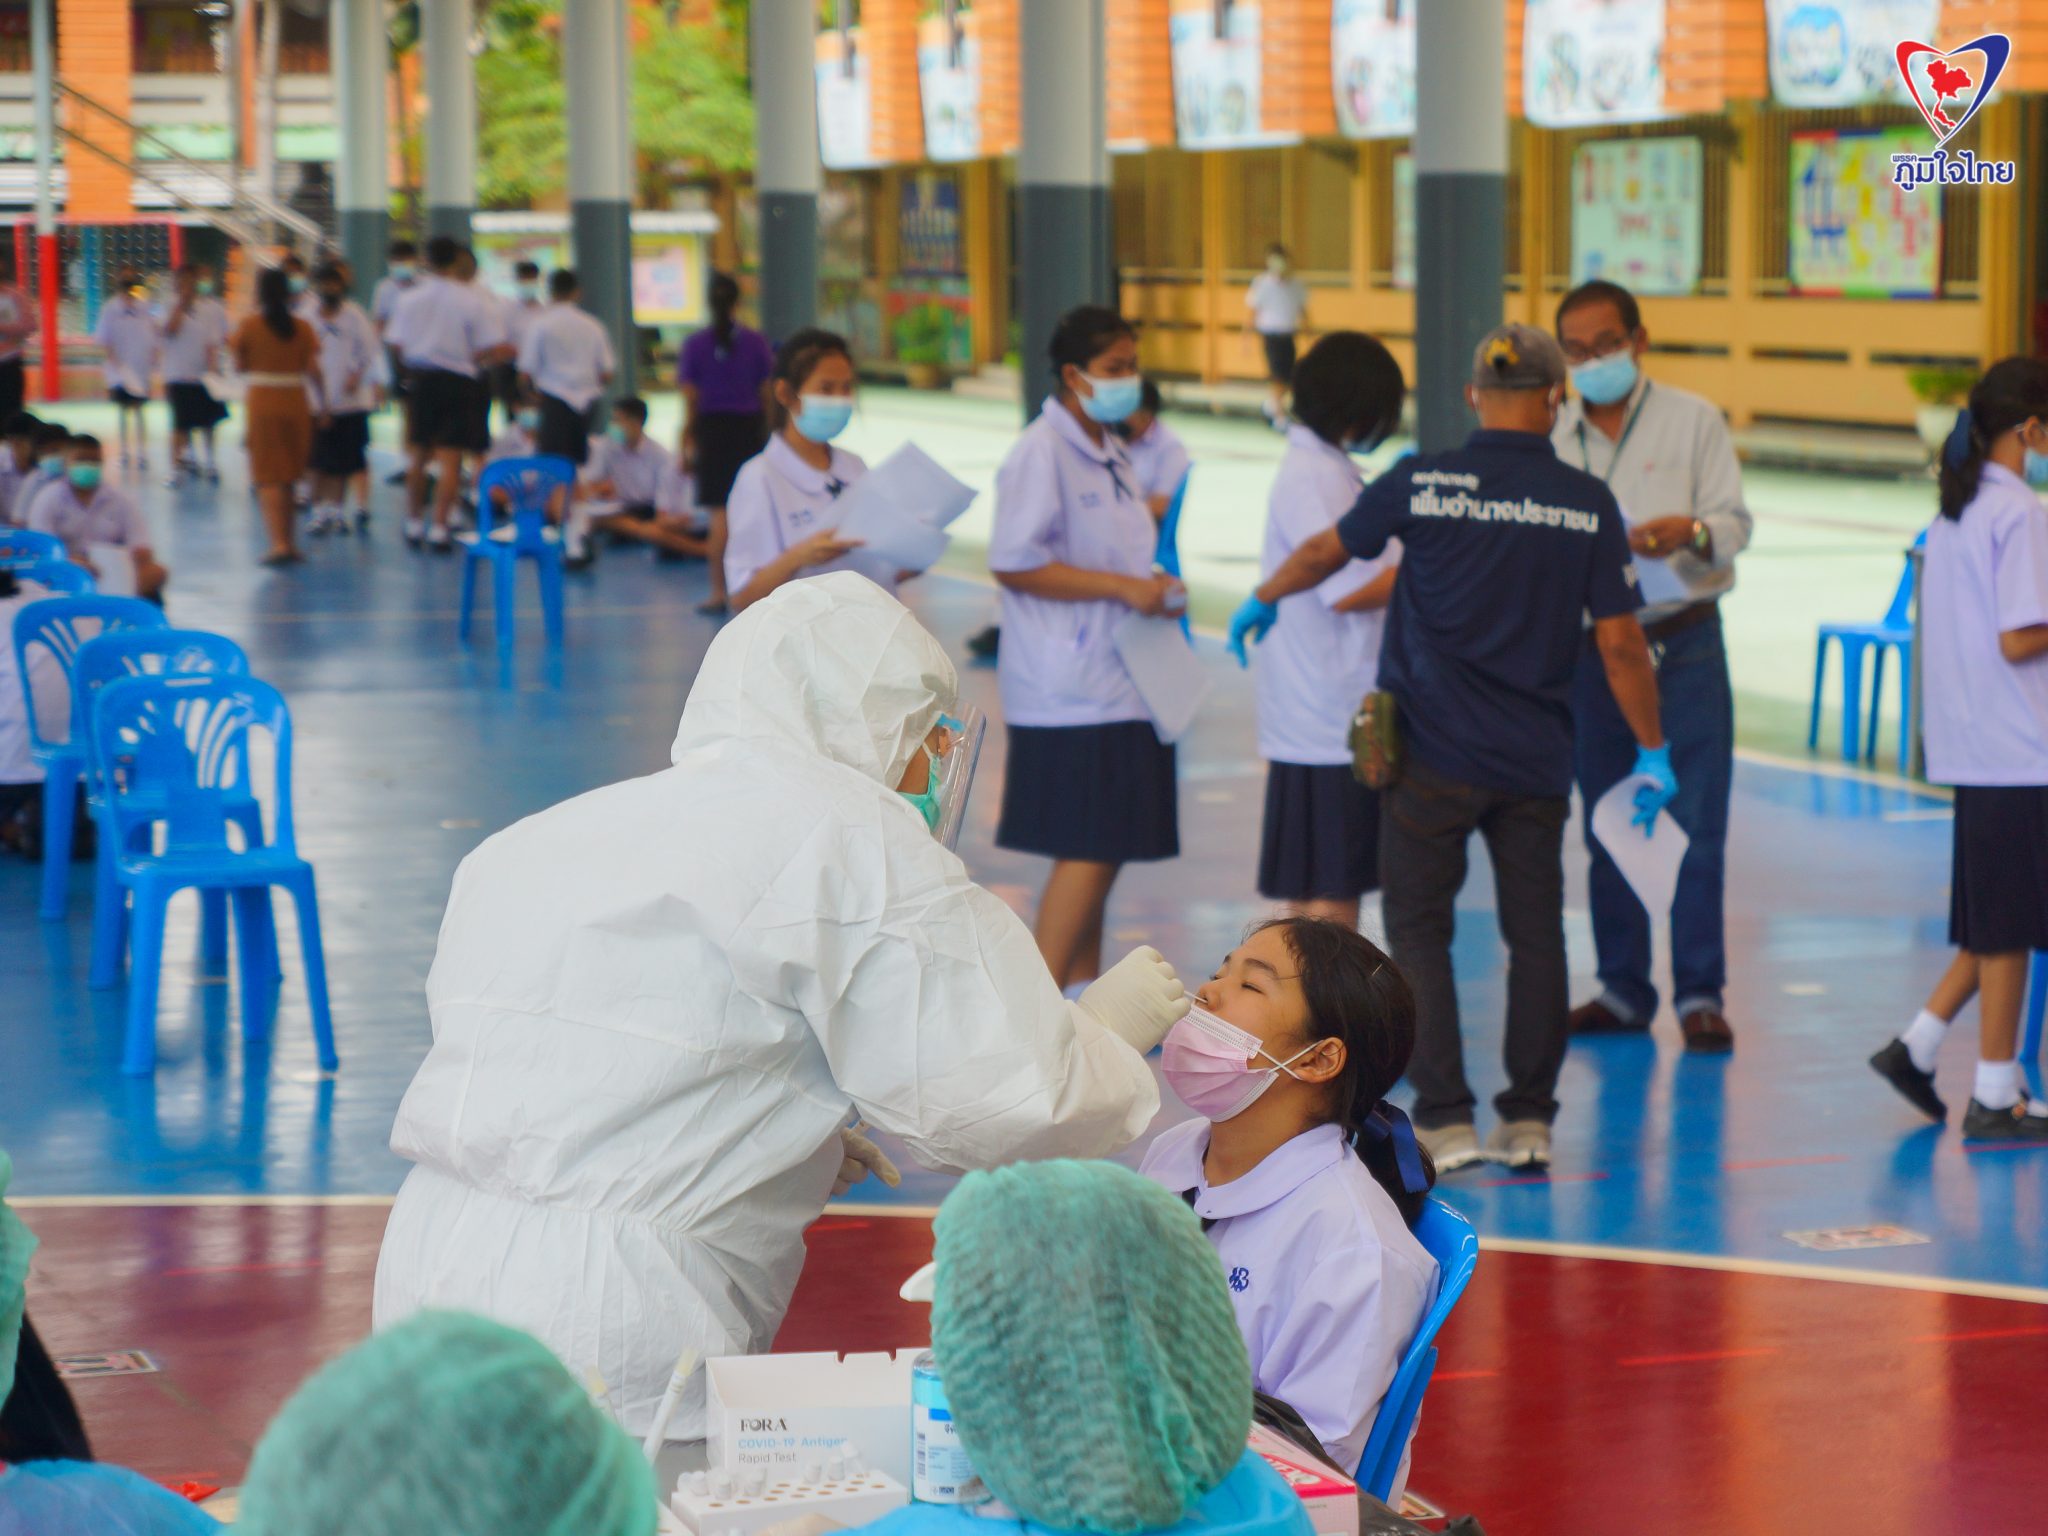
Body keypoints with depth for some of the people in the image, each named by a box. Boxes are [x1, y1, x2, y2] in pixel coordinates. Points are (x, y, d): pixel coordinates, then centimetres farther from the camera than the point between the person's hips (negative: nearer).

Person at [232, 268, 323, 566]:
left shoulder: (249, 326, -6)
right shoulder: (302, 328, -1)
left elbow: (240, 366, 2)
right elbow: (314, 371, -2)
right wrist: (322, 405, 6)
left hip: (262, 404, -3)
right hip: (296, 405, 3)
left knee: (268, 478, -3)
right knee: (288, 478, 16)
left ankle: (279, 543, -17)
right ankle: (290, 541, 22)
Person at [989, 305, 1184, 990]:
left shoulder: (1109, 452, 16)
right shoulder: (1042, 452, -13)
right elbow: (1014, 564, -19)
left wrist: (1156, 584, 10)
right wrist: (1124, 587, -20)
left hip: (1117, 687, 9)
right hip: (1070, 693, -9)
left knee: (1103, 848, 13)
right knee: (1086, 850, -11)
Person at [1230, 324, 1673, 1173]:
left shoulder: (1423, 484, -5)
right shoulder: (1588, 503, -3)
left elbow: (1324, 552, 10)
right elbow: (1620, 639, -1)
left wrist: (1262, 601, 30)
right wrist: (1652, 751, 9)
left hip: (1436, 753, -1)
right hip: (1536, 759, 2)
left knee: (1418, 927, 7)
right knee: (1534, 932, 11)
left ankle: (1446, 1118, 2)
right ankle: (1529, 1120, 14)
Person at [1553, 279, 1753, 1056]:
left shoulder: (1693, 421, 3)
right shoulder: (1552, 438, 11)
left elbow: (1735, 522, -4)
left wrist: (1691, 534, -24)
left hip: (1681, 646, -3)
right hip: (1589, 649, 3)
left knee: (1694, 826, -6)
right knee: (1606, 829, 8)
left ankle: (1700, 995, 0)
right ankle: (1623, 988, 17)